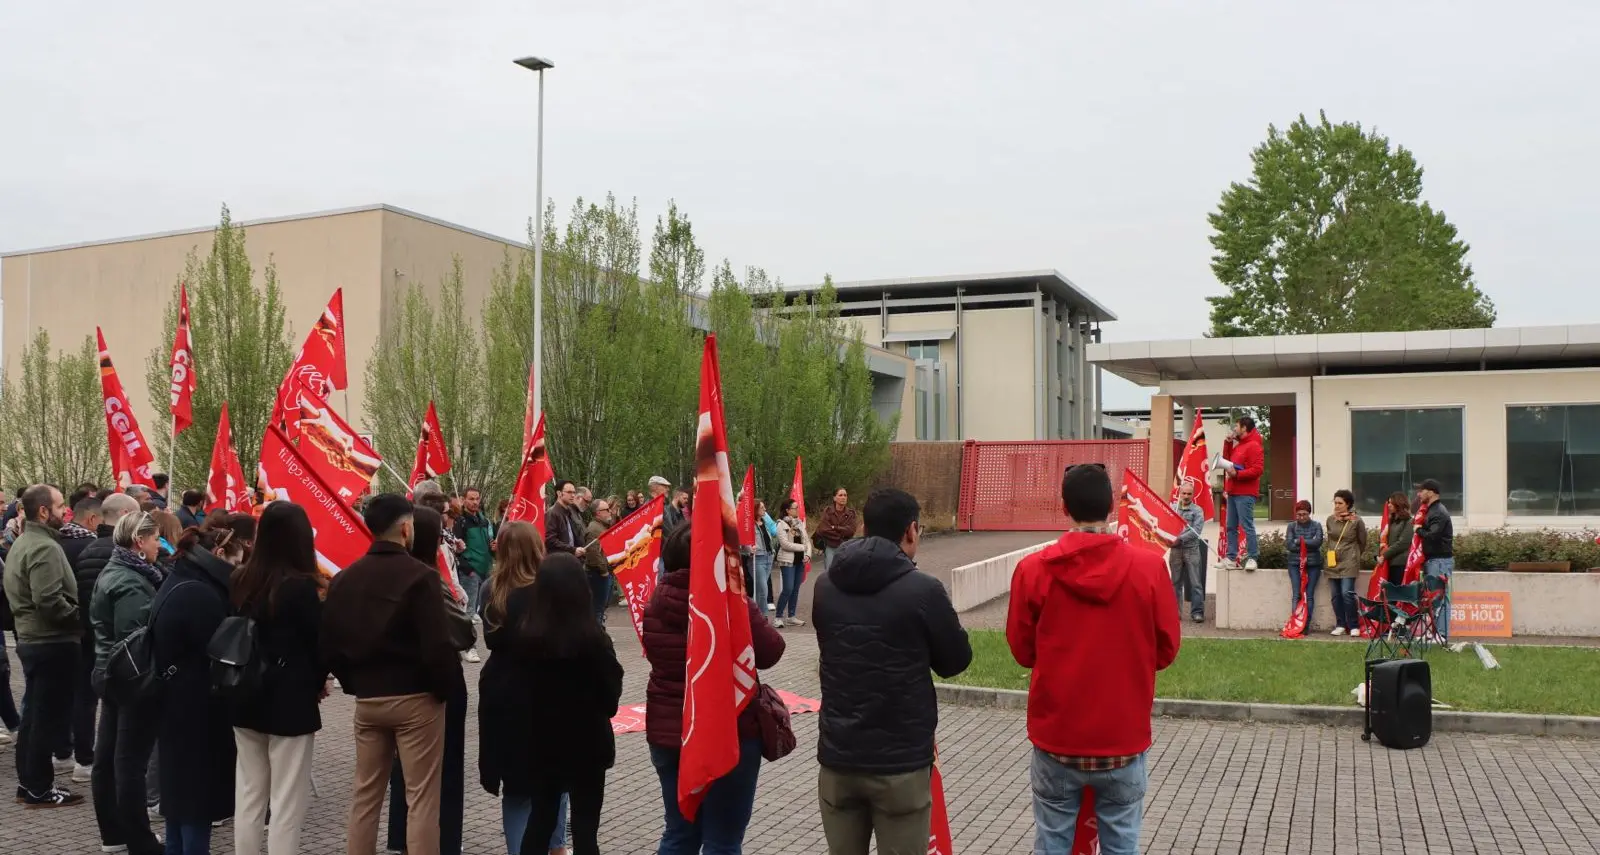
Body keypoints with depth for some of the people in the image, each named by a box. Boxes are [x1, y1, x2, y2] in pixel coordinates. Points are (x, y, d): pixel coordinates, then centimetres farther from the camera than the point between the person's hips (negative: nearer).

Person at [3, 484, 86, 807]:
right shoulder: (44, 547, -19)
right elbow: (49, 601, -28)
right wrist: (81, 619, -15)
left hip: (31, 639, 10)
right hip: (52, 643, -10)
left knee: (33, 714, 17)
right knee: (49, 717, -2)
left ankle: (28, 782, 25)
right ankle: (40, 789, 5)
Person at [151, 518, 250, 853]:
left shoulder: (175, 585, 11)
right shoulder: (200, 594, -21)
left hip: (177, 711, 10)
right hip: (198, 717, -10)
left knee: (180, 800, 17)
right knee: (197, 806, -1)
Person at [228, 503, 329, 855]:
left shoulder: (240, 579, 2)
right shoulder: (301, 586, -16)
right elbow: (318, 642, -10)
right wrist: (319, 681, 8)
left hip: (245, 698, 6)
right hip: (290, 702, -6)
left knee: (248, 797, 14)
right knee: (286, 805, 1)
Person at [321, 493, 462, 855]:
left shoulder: (344, 578, 4)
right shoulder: (420, 576, -15)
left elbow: (329, 642, 6)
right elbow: (436, 645, -20)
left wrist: (353, 683, 16)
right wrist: (445, 687, -5)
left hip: (367, 699, 6)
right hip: (416, 697, -6)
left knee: (365, 792, 17)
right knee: (421, 797, 1)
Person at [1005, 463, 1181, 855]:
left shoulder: (1033, 569, -9)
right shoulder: (1149, 567, -9)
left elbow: (1022, 651, 2)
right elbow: (1166, 650, 1)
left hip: (1055, 739, 0)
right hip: (1124, 740, 0)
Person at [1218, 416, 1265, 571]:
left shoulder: (1253, 446, -9)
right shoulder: (1238, 446, 20)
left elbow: (1258, 469, -17)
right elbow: (1228, 461, 24)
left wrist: (1237, 474, -23)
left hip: (1245, 494, -10)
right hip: (1233, 492, 10)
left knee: (1247, 526, -9)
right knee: (1231, 527, 8)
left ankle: (1252, 558, -7)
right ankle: (1232, 559, 9)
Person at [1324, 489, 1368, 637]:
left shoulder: (1356, 521, -5)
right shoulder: (1330, 520, 7)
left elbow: (1362, 542, 6)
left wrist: (1355, 556, 13)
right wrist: (1327, 552, 13)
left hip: (1348, 563, -5)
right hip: (1332, 562, 5)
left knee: (1347, 593, -12)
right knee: (1335, 595, 5)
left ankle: (1354, 626, -1)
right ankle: (1340, 625, 13)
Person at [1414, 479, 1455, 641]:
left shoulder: (1439, 513, -13)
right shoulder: (1432, 510, 18)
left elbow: (1432, 536, -24)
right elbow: (1428, 532, 19)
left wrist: (1419, 530, -8)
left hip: (1440, 560, -10)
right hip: (1433, 559, 10)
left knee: (1439, 598, -8)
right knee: (1437, 597, 10)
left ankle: (1442, 634, -7)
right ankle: (1437, 632, 13)